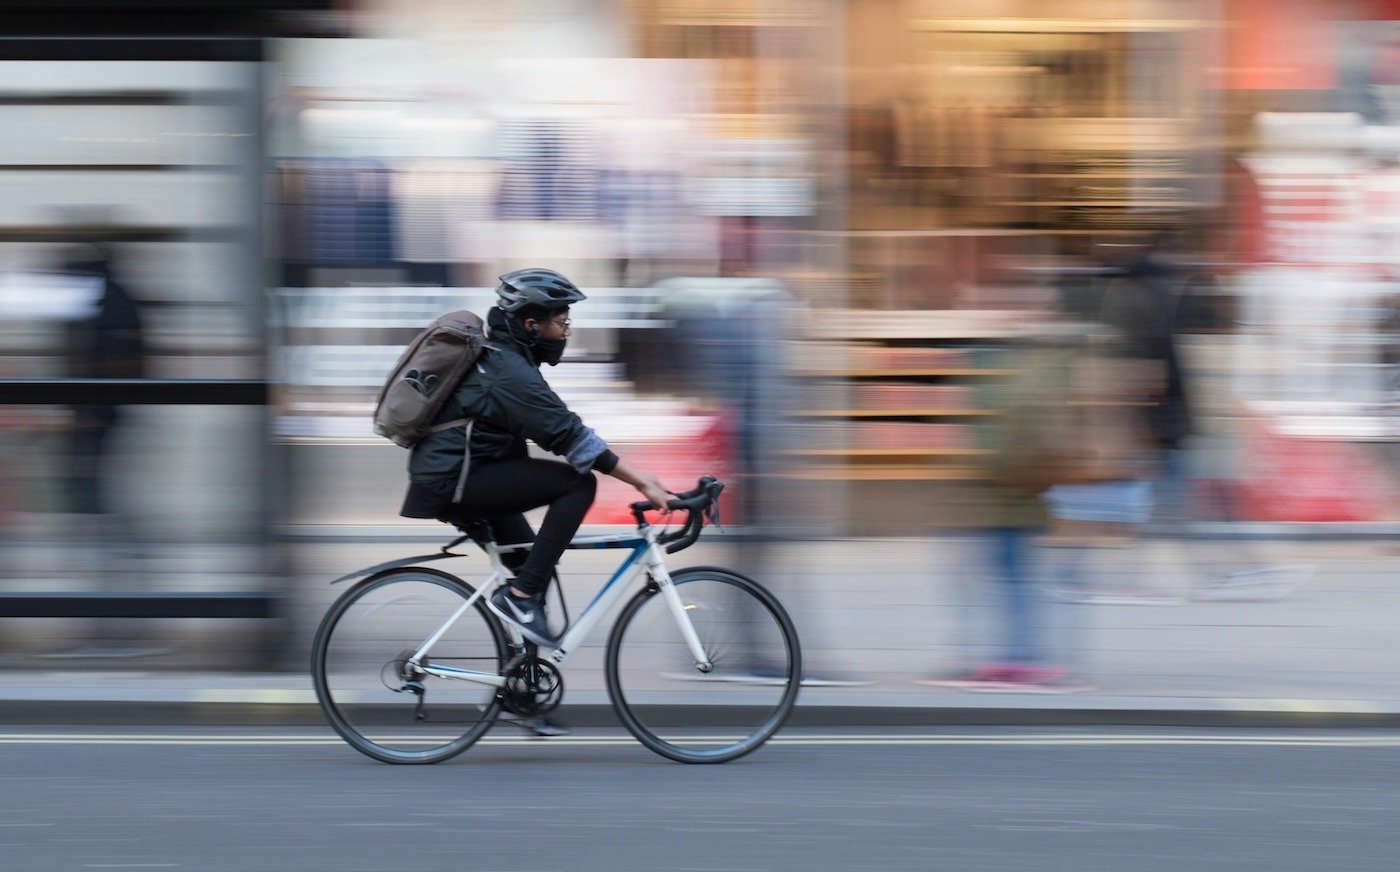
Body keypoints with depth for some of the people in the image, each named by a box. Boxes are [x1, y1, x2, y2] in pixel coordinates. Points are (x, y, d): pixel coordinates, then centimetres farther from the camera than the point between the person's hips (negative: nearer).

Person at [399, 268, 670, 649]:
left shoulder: (499, 357, 15)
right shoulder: (512, 374, -17)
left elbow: (559, 430, 19)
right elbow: (571, 438, -22)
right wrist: (642, 482, -21)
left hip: (443, 479, 10)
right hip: (453, 483, -10)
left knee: (534, 569, 18)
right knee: (578, 483, -16)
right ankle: (519, 597, -15)